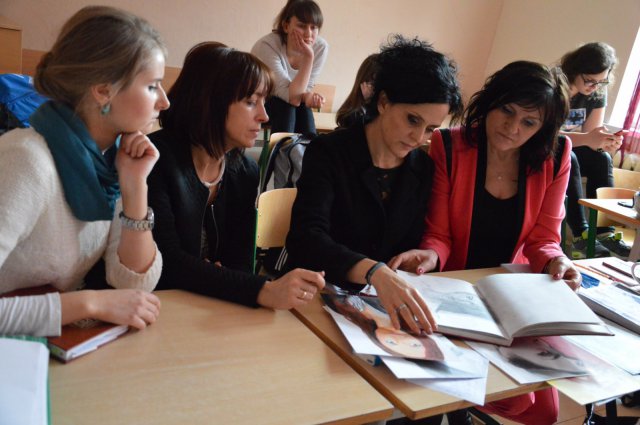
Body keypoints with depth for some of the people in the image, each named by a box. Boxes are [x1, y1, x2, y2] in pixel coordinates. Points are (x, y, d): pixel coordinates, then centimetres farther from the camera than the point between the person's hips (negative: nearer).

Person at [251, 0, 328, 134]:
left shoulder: (321, 47, -18)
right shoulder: (267, 46, -31)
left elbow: (304, 87, -10)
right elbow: (292, 97, -35)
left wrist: (309, 96, -32)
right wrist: (308, 57, -40)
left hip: (285, 104, 4)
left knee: (303, 106, -26)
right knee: (285, 105, -30)